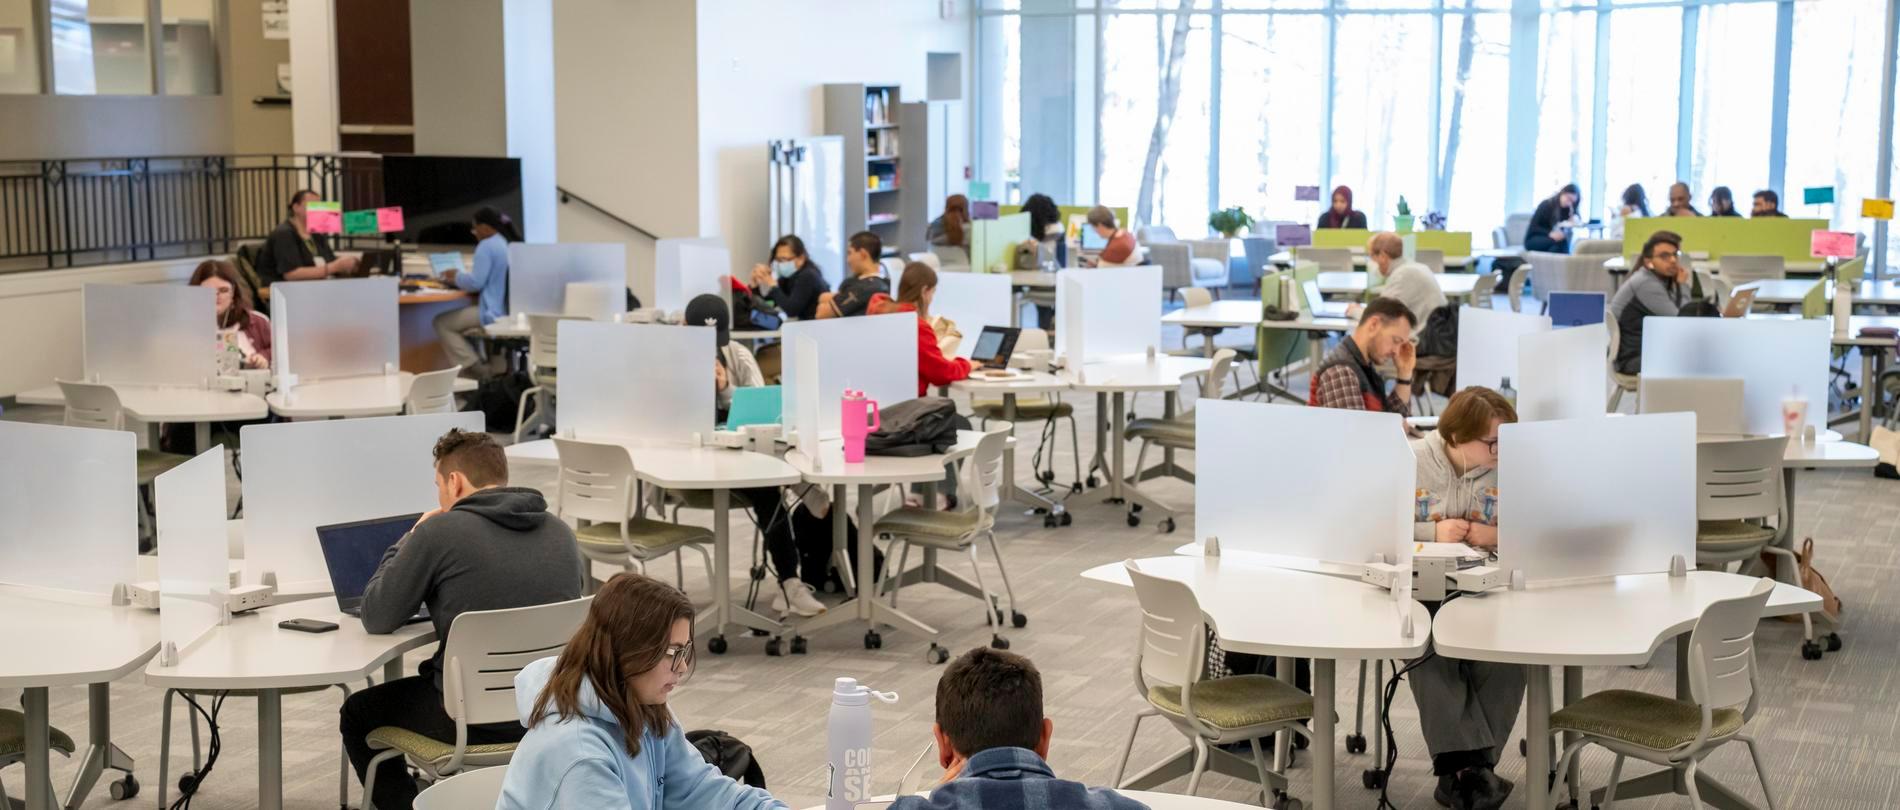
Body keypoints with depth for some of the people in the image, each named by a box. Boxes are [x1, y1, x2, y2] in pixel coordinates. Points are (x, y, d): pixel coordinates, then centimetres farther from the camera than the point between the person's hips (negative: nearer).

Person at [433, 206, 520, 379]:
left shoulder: (487, 245, -13)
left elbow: (476, 283, -16)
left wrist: (455, 278, 3)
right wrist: (459, 278, 25)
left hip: (494, 313, -10)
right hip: (512, 311, 10)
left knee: (442, 323, 3)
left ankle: (476, 369, -8)